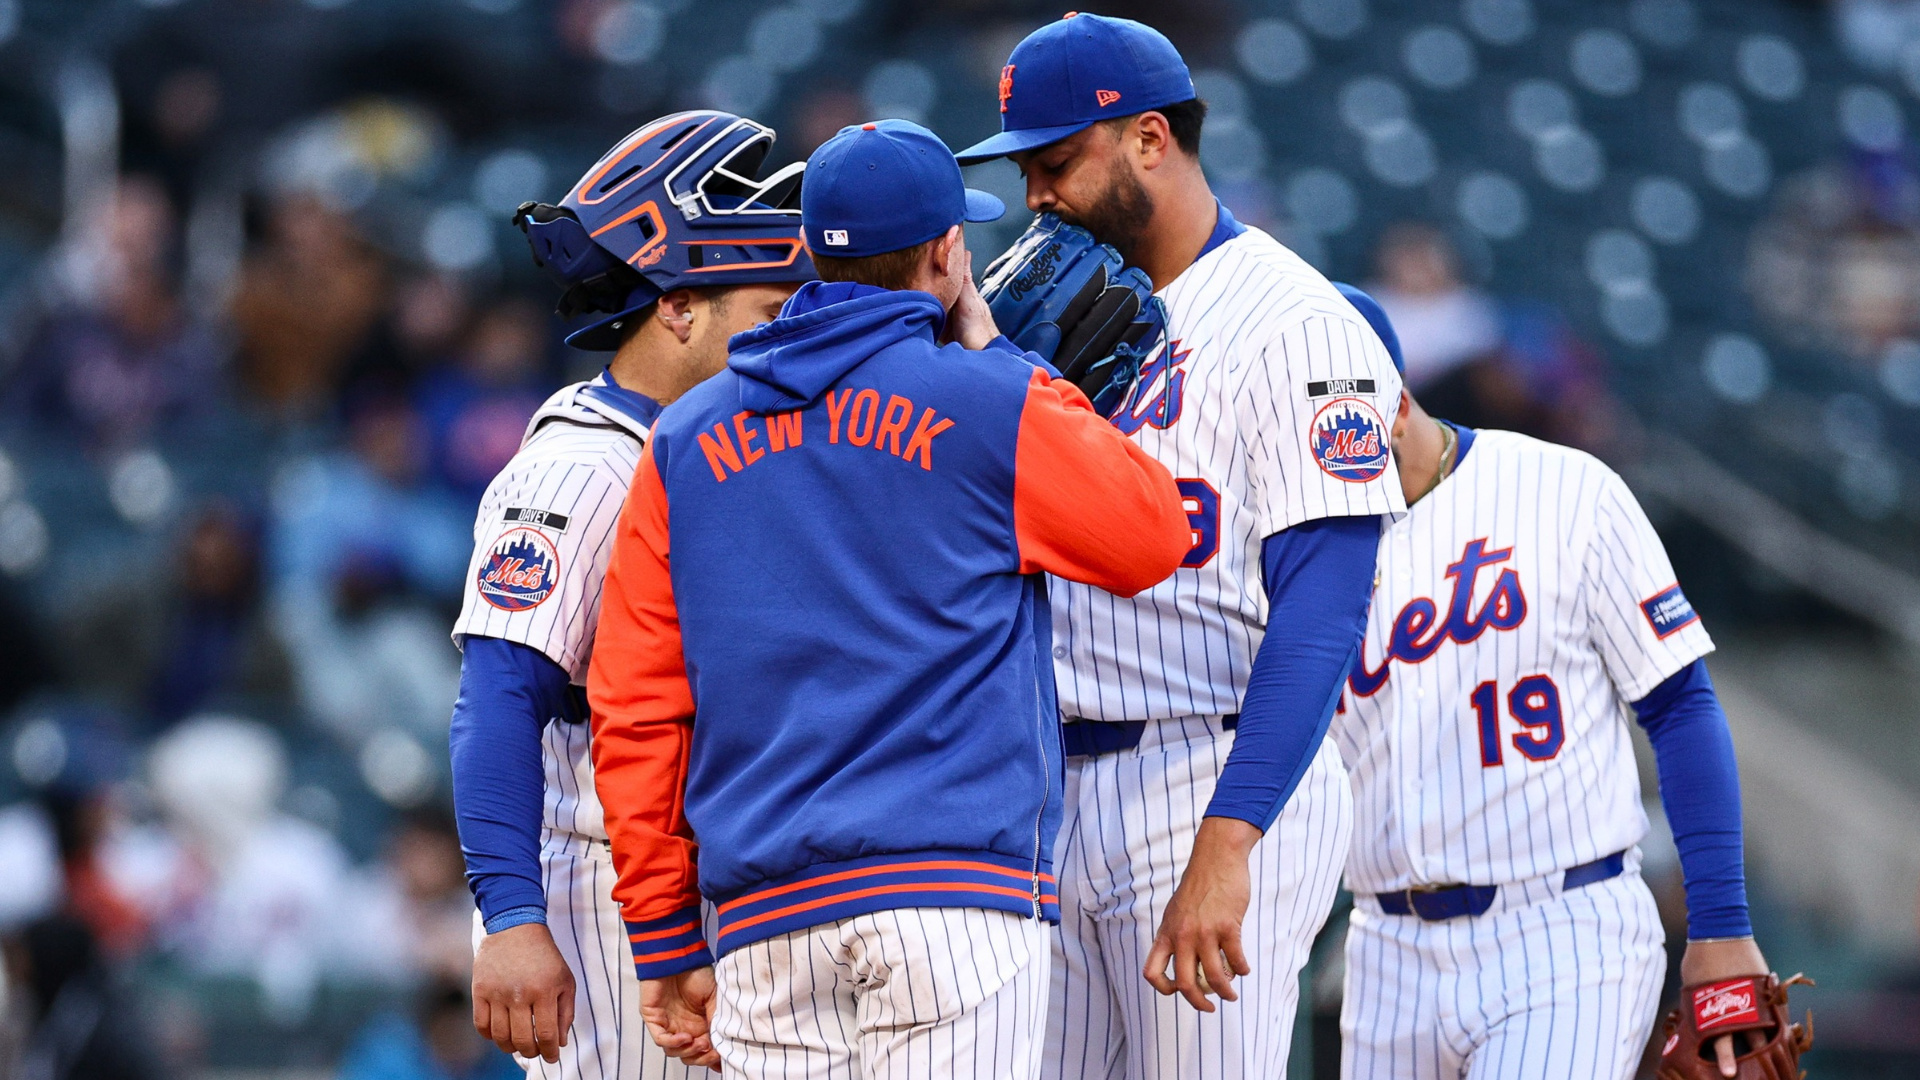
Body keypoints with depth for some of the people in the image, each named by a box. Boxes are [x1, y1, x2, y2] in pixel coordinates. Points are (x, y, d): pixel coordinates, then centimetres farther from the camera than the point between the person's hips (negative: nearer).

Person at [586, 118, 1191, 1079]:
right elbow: (1155, 535, 15)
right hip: (958, 890, -4)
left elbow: (631, 710, 11)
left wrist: (666, 944, 14)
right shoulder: (990, 405, 1)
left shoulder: (685, 441, 13)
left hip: (763, 922, 4)